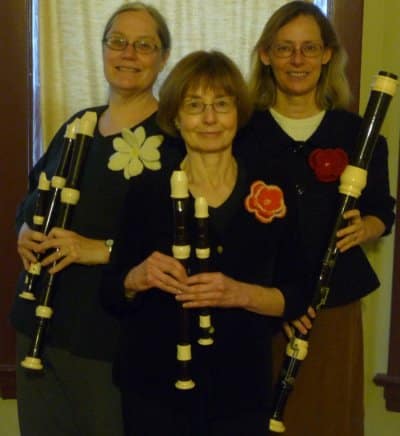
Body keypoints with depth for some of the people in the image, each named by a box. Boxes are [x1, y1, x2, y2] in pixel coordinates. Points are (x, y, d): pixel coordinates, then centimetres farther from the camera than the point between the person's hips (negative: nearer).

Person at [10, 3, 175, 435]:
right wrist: (26, 229, -1)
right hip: (41, 321, 6)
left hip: (116, 333, -6)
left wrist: (104, 249, -25)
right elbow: (32, 196, 20)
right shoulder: (79, 124, 11)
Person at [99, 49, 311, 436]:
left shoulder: (272, 192, -2)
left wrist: (241, 294, -18)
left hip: (242, 391, 1)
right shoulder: (147, 192, -4)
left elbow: (297, 298, 0)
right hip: (154, 388, 0)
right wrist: (138, 278, -21)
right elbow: (111, 297, 0)